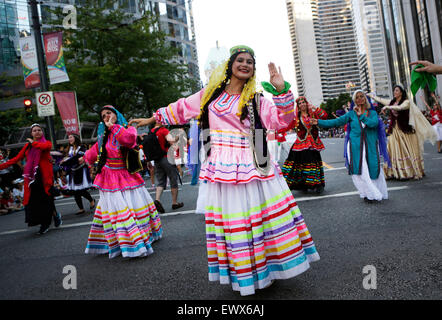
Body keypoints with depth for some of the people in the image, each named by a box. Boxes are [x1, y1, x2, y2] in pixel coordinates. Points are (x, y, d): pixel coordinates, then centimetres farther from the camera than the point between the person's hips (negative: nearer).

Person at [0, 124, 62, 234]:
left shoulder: (47, 143, 5)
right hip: (32, 175, 4)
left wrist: (33, 142, -3)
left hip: (44, 175, -4)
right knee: (33, 199, 1)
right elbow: (16, 158, 15)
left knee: (45, 199, -9)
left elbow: (44, 146, -20)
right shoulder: (27, 146, 17)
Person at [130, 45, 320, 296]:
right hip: (222, 168, 0)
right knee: (229, 217, 1)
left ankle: (268, 267, 17)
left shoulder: (256, 100, 9)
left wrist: (282, 90, -13)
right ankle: (242, 276, 15)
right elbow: (182, 109, 22)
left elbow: (282, 120, -2)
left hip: (252, 166, 0)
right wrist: (152, 119, 28)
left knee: (267, 213, -1)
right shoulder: (211, 94, 13)